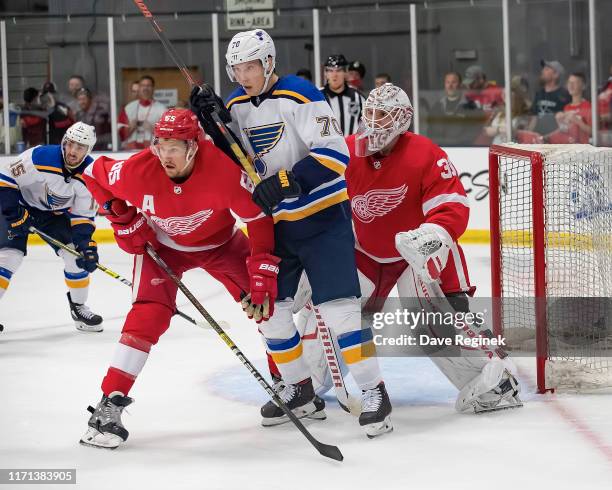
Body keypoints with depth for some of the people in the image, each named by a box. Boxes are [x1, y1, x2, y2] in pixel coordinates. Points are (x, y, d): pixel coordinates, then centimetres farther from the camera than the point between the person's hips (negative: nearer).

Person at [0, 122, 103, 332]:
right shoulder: (40, 157, -31)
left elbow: (83, 216, -10)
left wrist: (86, 244, -23)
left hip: (55, 213, 4)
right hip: (21, 206, -4)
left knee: (77, 255, -6)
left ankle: (79, 308, 14)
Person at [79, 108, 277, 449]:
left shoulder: (224, 169, -35)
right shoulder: (137, 171, -30)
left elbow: (259, 218, -27)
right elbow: (96, 175, -8)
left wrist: (263, 275, -30)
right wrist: (124, 221, -12)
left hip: (221, 242, 1)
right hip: (161, 244, -1)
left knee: (267, 301, -4)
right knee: (150, 313, -20)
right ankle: (110, 405, -20)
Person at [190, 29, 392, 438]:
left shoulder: (300, 96, -16)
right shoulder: (236, 105, 5)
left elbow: (334, 154, -23)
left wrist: (287, 182, -32)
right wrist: (214, 124, -10)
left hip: (322, 217, -7)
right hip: (274, 223, 7)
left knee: (338, 306, -14)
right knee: (269, 306, 8)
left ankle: (374, 393, -8)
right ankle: (298, 389, 23)